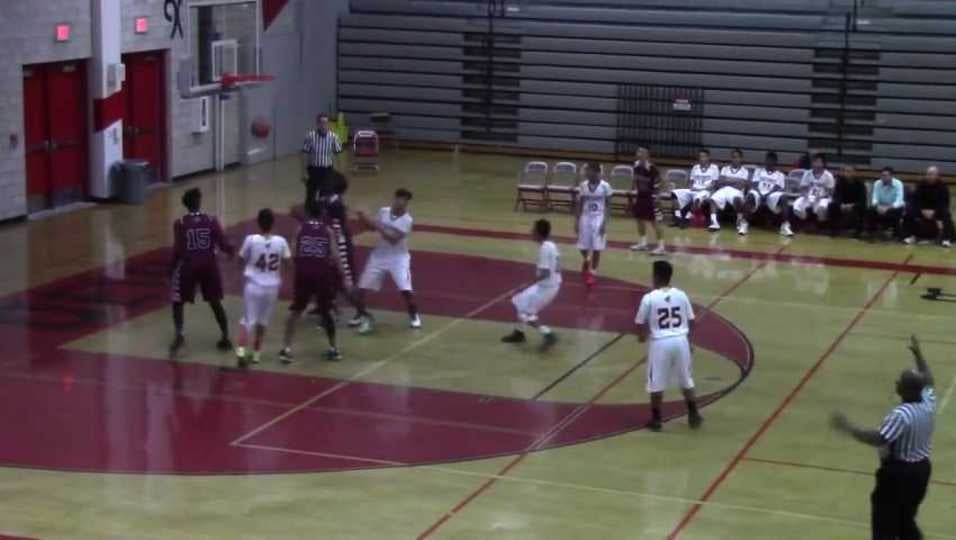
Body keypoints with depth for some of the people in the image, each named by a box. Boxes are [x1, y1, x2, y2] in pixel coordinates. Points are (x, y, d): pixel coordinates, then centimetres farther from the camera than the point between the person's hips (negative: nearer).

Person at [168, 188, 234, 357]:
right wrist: (233, 251, 15)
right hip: (209, 266, 2)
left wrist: (171, 270, 0)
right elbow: (223, 245, -6)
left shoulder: (180, 223, -8)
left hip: (189, 266, -2)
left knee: (177, 303, 11)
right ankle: (225, 338, 19)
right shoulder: (211, 221, -5)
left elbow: (177, 251, -10)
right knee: (215, 302, 16)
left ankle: (179, 335, -9)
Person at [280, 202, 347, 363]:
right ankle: (333, 349, 22)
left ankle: (287, 348, 2)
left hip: (303, 272, 0)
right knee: (325, 311, 16)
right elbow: (335, 256, 0)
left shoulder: (300, 228, 8)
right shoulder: (328, 230, 8)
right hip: (321, 273, 0)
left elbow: (294, 253, 0)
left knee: (295, 311, 11)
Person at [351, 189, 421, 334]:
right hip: (379, 255, 4)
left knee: (405, 289, -16)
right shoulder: (383, 211, -5)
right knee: (362, 286, 1)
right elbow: (373, 228, 7)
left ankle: (413, 315, 9)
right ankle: (361, 315, 22)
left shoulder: (406, 220, -19)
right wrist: (366, 220, -13)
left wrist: (377, 226, -35)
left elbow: (394, 239, -29)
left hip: (398, 257, -4)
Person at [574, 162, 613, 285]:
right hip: (586, 218, 3)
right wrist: (576, 221, 4)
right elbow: (579, 204, 8)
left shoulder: (605, 186, -9)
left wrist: (605, 222, -12)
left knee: (597, 248, -4)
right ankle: (586, 261, 37)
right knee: (582, 247, 5)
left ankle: (593, 272, 10)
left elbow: (608, 205, -5)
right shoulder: (583, 185, 1)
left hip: (598, 218, -3)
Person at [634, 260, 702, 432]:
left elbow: (640, 324, -3)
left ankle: (656, 419, 15)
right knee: (686, 380, 18)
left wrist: (642, 336, 18)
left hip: (660, 343, -3)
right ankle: (693, 414, 24)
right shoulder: (681, 295, 2)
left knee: (656, 383, 9)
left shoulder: (649, 298, -9)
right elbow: (690, 321, 8)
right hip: (681, 341, 4)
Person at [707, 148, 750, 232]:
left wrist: (727, 181, -4)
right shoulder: (725, 168, 23)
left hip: (736, 191, -3)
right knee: (713, 199, -29)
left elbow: (742, 185, 0)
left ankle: (740, 221, -33)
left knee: (737, 199, -40)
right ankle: (714, 222, -37)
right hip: (724, 189, 3)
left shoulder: (744, 170, 14)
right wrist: (735, 181, -2)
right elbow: (720, 182, 9)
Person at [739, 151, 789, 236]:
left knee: (783, 197, -34)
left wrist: (768, 194, -17)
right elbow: (754, 185, 9)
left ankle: (785, 226, -35)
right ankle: (744, 224, -37)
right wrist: (759, 193, -13)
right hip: (759, 194, 0)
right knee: (751, 195, -37)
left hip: (772, 196, 0)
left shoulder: (780, 175, 20)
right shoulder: (758, 171, 23)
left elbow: (778, 189, 4)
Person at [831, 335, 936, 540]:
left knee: (884, 523, 5)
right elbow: (927, 380, 18)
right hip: (921, 468, 8)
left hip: (899, 472, -8)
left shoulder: (902, 414, -28)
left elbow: (878, 439, -35)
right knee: (905, 519, 23)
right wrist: (918, 354, 23)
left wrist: (848, 427, -33)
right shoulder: (928, 402, -4)